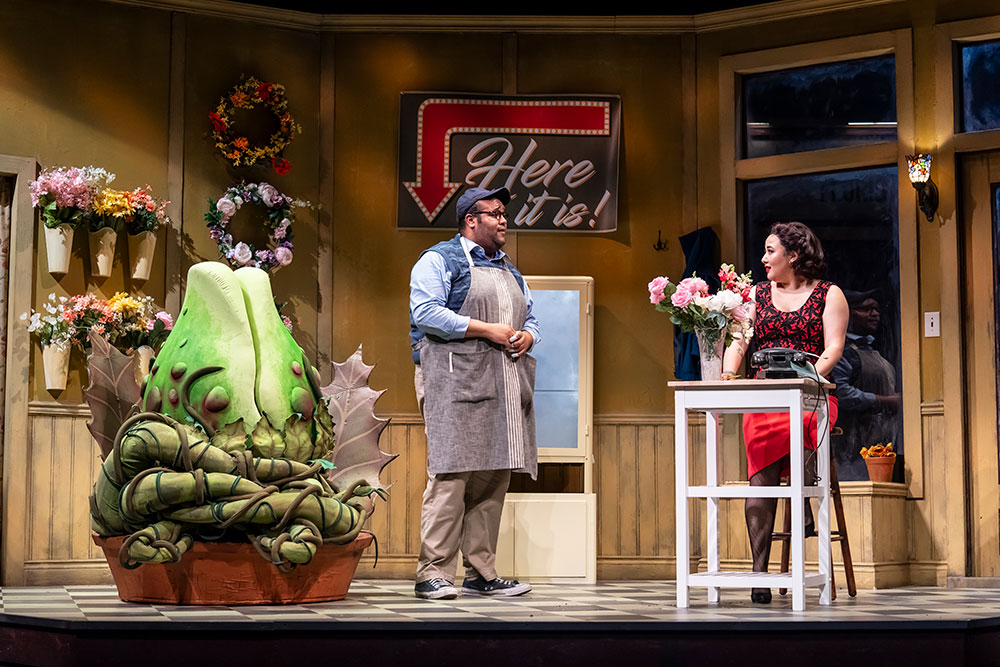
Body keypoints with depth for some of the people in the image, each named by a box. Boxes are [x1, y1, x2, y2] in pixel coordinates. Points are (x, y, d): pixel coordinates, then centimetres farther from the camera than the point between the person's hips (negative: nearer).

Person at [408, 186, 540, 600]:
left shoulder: (509, 270, 26)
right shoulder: (439, 260, 2)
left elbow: (529, 319, 29)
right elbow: (425, 312, -12)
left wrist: (527, 336, 4)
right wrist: (487, 330, -14)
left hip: (505, 387, 8)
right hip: (454, 380, -8)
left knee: (494, 480, 4)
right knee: (451, 475, -13)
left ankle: (481, 574, 9)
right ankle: (433, 574, -11)